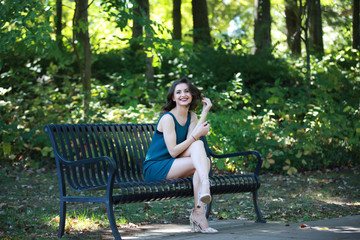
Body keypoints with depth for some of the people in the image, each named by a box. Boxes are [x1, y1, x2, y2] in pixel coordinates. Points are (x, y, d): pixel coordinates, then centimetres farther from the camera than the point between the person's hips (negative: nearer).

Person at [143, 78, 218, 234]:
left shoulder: (192, 117, 10)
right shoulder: (167, 118, -13)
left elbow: (191, 143, -10)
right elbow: (173, 151, -19)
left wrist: (205, 112, -11)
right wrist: (197, 134, -22)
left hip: (173, 165, 7)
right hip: (155, 169, -7)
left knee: (198, 145, -23)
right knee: (202, 161, -24)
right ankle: (199, 213, -35)